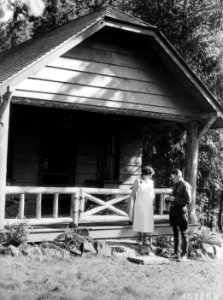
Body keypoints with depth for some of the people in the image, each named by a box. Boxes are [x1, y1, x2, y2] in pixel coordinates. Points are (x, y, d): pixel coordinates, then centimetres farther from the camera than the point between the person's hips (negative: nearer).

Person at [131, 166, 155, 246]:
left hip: (149, 205, 4)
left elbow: (153, 194, 13)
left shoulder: (151, 182, 5)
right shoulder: (138, 181, -8)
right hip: (140, 205, -4)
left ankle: (145, 238, 13)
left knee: (147, 221, 4)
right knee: (140, 221, 2)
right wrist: (135, 204, 0)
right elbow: (133, 193, -1)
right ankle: (140, 238, 13)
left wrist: (152, 203, 6)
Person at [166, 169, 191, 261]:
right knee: (175, 233, 13)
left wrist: (175, 199, -19)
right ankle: (176, 253, 21)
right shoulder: (175, 185, 13)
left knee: (184, 233, 2)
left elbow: (188, 201, -16)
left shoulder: (185, 186, -11)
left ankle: (184, 255, 9)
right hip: (173, 209, 8)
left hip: (181, 210, -8)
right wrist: (170, 198, 6)